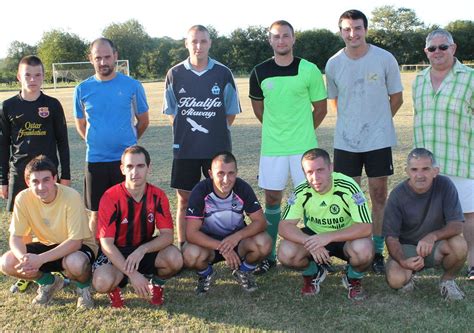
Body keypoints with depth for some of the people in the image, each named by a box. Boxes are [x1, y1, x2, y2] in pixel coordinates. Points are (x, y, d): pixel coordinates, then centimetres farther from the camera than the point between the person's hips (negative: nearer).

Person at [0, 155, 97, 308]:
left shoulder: (71, 197, -27)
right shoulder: (23, 198, -16)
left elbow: (75, 242, -27)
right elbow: (15, 237, -12)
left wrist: (40, 259, -37)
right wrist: (24, 258, -35)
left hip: (77, 247, -4)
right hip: (46, 245, 5)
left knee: (75, 263, -39)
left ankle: (83, 286, -1)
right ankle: (49, 283, 9)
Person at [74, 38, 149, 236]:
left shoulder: (132, 86, -1)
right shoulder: (83, 89, 2)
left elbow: (143, 121, 9)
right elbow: (80, 124, 14)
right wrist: (95, 143, 9)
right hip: (95, 160, 1)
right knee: (96, 214, 8)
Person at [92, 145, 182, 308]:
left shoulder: (157, 196, -9)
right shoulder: (111, 197, -18)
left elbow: (167, 235, -13)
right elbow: (106, 242, -20)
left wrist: (142, 249, -32)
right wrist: (132, 274, -29)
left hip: (145, 249, 2)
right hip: (116, 253, -2)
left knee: (175, 258, -28)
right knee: (102, 283, -33)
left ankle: (156, 282, 8)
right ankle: (115, 287, 7)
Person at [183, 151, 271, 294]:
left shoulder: (243, 188, -17)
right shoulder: (200, 191, -23)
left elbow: (260, 221, -17)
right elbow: (191, 233, -25)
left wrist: (237, 236, -35)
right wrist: (221, 247, -36)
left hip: (237, 239, 2)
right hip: (209, 242, -1)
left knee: (264, 243, -28)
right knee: (190, 255, -34)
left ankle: (243, 271, 5)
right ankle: (206, 274, 4)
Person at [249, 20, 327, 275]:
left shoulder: (309, 70, -5)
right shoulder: (260, 72, 1)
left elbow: (320, 108, 4)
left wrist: (301, 130, 10)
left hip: (304, 146, -2)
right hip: (271, 147, 2)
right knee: (272, 198, 7)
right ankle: (270, 255, 18)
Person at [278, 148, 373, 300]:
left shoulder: (348, 187, -26)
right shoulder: (301, 192, -17)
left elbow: (366, 228, -30)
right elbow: (284, 226, -19)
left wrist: (328, 237, -40)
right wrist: (311, 243, -37)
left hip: (345, 237, -2)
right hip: (314, 235, 2)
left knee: (364, 251, -36)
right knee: (286, 253, -26)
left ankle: (353, 278, 2)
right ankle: (314, 273, 9)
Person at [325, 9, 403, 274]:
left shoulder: (385, 59, -7)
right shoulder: (334, 64, -1)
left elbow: (396, 98, 4)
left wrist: (377, 120, 6)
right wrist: (352, 121, 8)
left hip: (379, 139, -1)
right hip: (346, 141, 2)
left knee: (379, 195, 6)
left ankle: (378, 251, 18)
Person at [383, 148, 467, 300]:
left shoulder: (444, 185, -14)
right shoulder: (398, 195, -16)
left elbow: (456, 225, -17)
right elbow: (391, 237, -16)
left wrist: (433, 236, -37)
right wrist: (403, 261, -36)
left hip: (435, 246, 1)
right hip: (406, 247, -1)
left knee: (459, 245, -32)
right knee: (395, 279, -31)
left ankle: (447, 280, 1)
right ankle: (409, 274, 9)